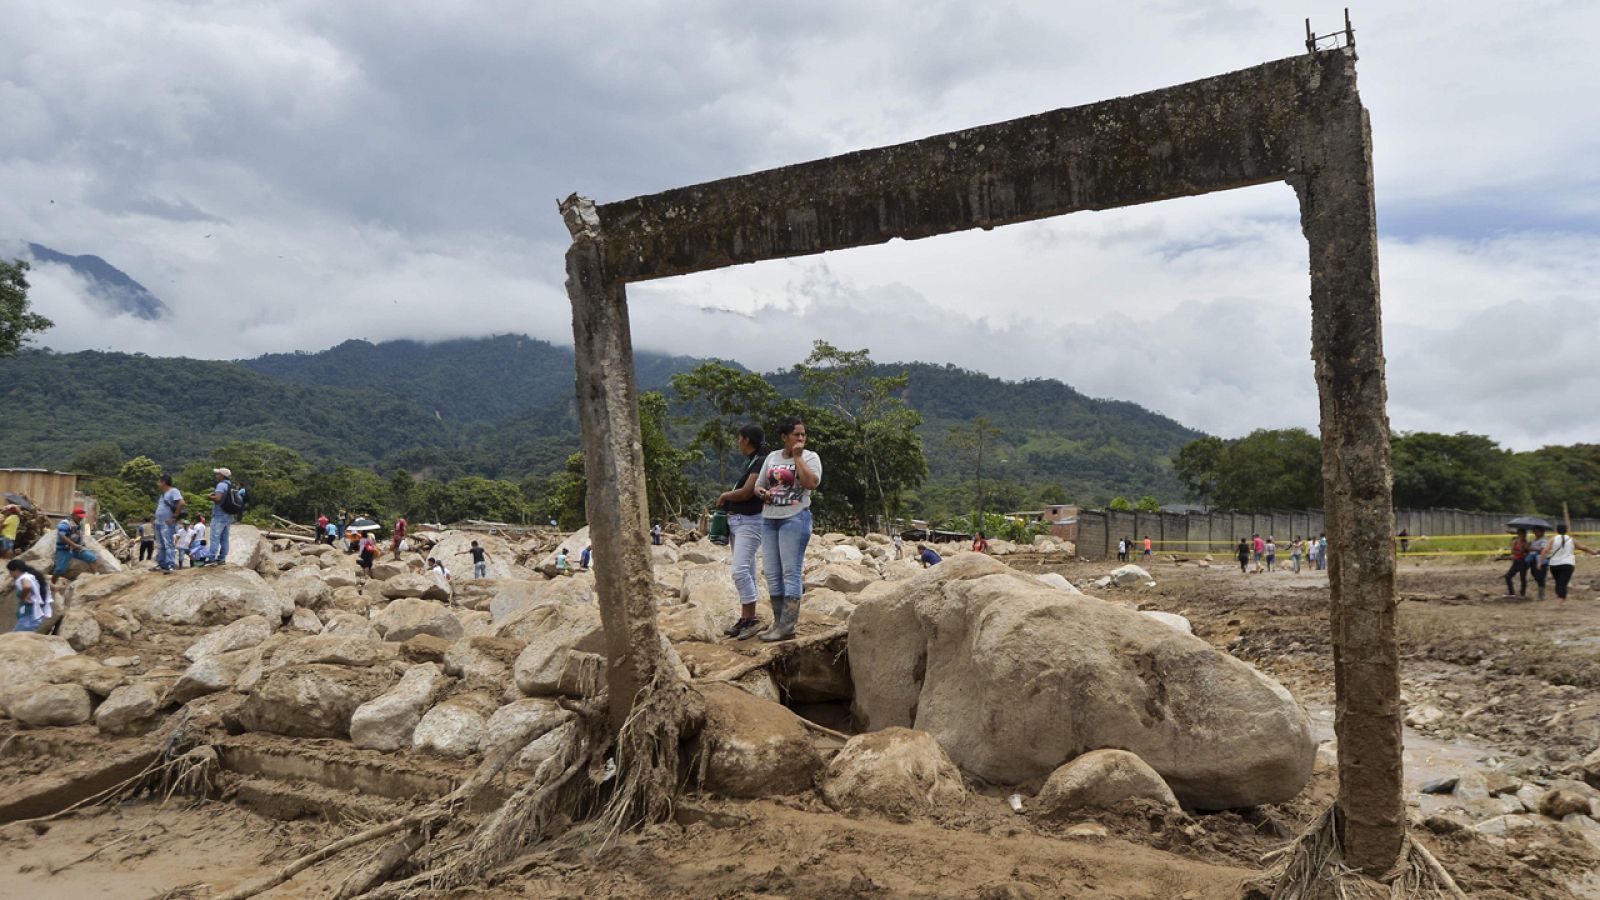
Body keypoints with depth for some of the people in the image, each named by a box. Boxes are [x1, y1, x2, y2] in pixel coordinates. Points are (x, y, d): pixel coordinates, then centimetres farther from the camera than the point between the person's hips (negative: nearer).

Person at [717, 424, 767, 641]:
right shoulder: (749, 462, 15)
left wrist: (725, 496, -3)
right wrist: (728, 496, -1)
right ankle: (745, 617, 16)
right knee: (746, 571, 11)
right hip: (736, 521, 10)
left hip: (749, 522, -10)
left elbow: (746, 492, -19)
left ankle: (752, 619, -9)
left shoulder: (761, 462, -13)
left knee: (740, 570, -15)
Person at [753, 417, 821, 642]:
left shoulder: (809, 457, -1)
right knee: (772, 573, 8)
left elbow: (812, 483, -19)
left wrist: (798, 457, -13)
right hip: (769, 519, 6)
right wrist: (762, 493, -2)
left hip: (795, 518, -6)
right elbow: (758, 485, 21)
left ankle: (787, 626, -6)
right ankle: (779, 622, 17)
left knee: (791, 572, -8)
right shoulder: (772, 457, 14)